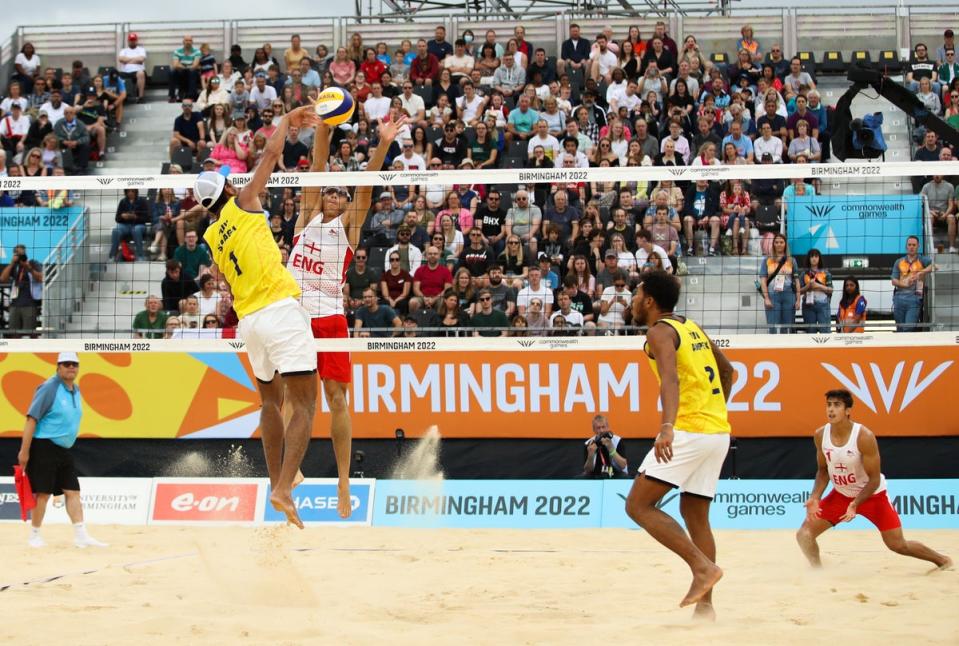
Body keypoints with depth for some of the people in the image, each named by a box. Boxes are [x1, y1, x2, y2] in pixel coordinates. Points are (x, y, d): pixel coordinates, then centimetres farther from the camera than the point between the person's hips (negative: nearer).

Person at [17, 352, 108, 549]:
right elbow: (31, 419, -15)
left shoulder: (76, 390, 11)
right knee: (43, 493, -3)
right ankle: (34, 536, 9)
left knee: (73, 492, 2)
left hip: (63, 450, 8)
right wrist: (24, 451, -18)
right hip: (44, 448, -8)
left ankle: (81, 536, 2)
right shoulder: (49, 388, -13)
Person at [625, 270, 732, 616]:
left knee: (639, 505, -6)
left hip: (690, 429, -9)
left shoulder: (661, 331, -8)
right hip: (719, 429, 9)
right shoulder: (691, 327, 18)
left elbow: (671, 378, -26)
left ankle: (703, 566, -15)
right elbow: (726, 369, 30)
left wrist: (667, 426, -39)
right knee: (695, 513, 15)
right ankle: (705, 602, 10)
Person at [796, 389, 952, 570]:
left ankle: (942, 560, 23)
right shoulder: (821, 435, -13)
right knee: (804, 533, -10)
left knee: (898, 545, 0)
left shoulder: (864, 437, -27)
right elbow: (823, 470, 3)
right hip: (841, 494, 4)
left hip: (872, 494, -4)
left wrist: (855, 505, -32)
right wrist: (815, 498, -14)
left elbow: (874, 480, -20)